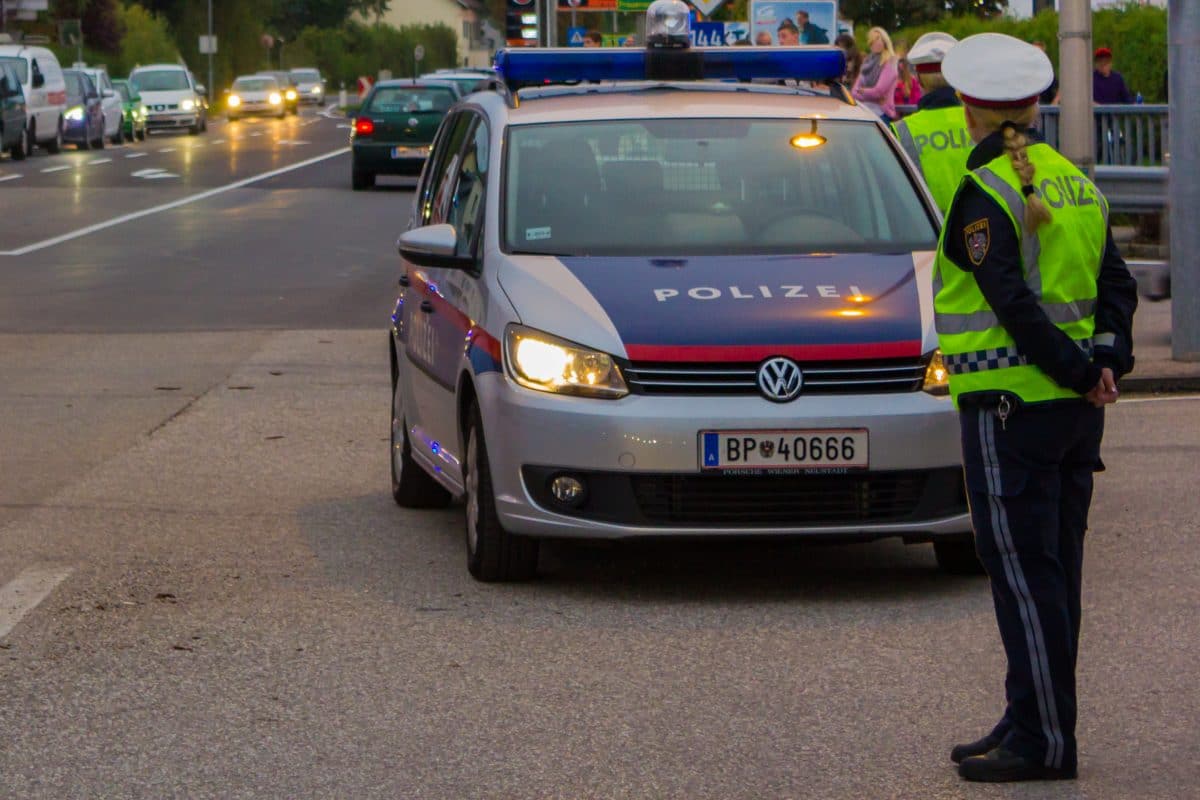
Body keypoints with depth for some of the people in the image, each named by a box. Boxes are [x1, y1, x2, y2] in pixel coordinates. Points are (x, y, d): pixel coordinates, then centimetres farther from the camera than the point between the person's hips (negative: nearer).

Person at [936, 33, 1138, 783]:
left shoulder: (983, 195, -13)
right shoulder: (1077, 184, 11)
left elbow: (1015, 302, -21)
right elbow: (1116, 284, 7)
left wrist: (1080, 374, -14)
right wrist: (1108, 361, -4)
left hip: (1012, 405, -8)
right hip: (1077, 411, 8)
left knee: (1024, 574, -4)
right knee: (1053, 569, 13)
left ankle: (1044, 741, -3)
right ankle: (1032, 722, 21)